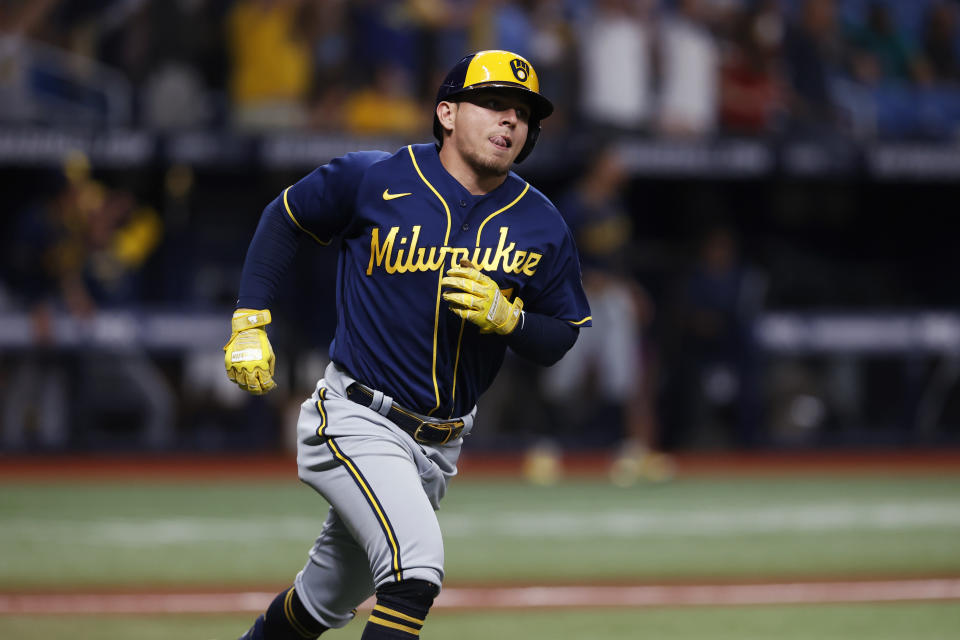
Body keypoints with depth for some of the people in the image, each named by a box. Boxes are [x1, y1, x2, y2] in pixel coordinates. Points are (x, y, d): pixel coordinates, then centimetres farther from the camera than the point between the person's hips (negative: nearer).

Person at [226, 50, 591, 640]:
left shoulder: (542, 227, -2)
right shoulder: (374, 180, -10)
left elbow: (561, 337, 6)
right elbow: (286, 219, 7)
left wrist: (505, 317, -16)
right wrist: (250, 323, 0)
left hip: (438, 446, 5)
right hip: (356, 424, -5)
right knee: (416, 565, -27)